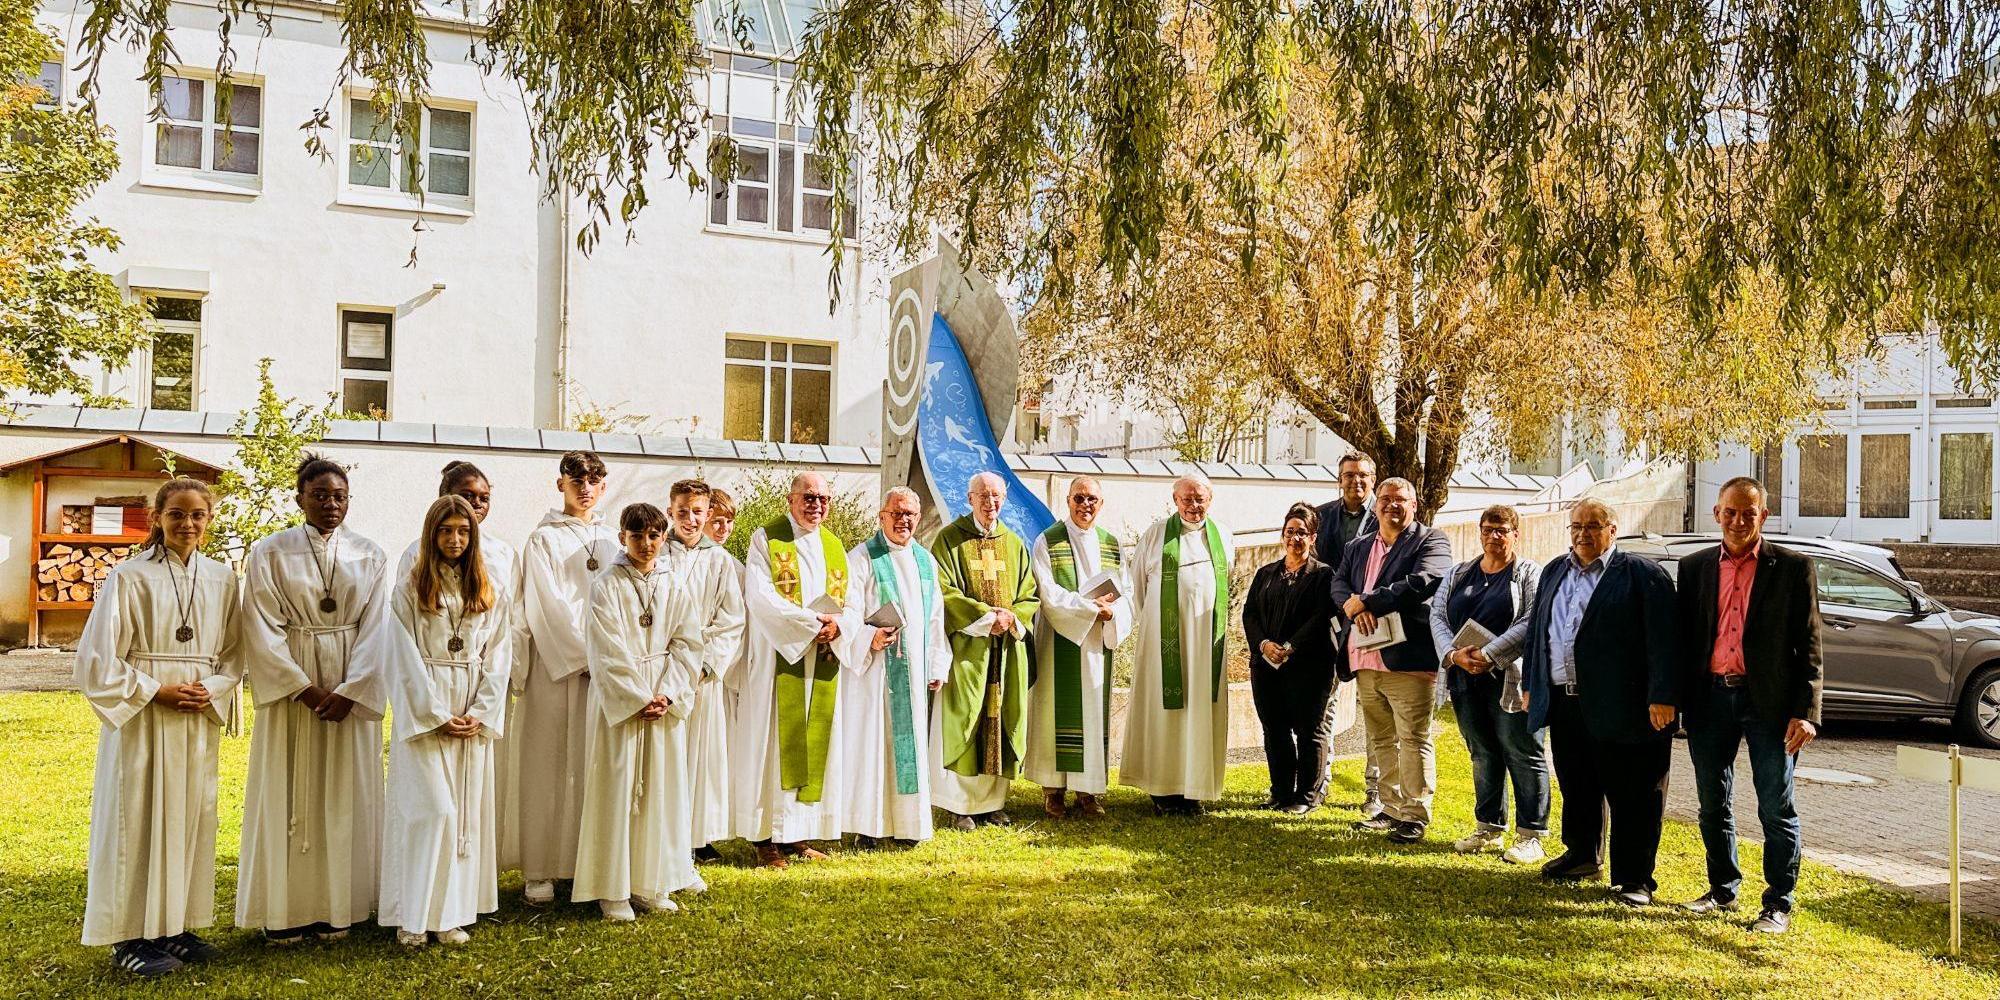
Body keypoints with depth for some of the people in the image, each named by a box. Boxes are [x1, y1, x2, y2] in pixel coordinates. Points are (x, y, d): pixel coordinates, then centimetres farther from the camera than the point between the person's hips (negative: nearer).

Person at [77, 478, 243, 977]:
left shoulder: (221, 580, 7)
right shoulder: (130, 576, -6)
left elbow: (233, 653, 12)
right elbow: (97, 656, -7)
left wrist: (212, 690, -6)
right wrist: (154, 691, -13)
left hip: (200, 719, 5)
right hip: (142, 716, -4)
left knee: (191, 816, 8)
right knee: (139, 818, -1)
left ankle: (177, 926, 19)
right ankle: (131, 935, 8)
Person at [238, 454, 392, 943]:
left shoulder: (370, 557, 4)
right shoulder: (269, 553, -1)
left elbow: (375, 630, -1)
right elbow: (264, 631, -5)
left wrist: (348, 691, -11)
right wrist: (306, 690, -12)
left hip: (352, 695, 2)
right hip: (291, 691, -2)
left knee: (345, 796, 5)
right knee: (289, 797, 2)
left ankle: (336, 909, 12)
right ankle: (285, 912, 10)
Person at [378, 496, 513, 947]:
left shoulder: (490, 592, 9)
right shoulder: (409, 588, -1)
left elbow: (499, 656, 6)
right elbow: (405, 659, -5)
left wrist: (480, 714, -5)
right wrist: (438, 716, -11)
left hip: (474, 717, 4)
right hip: (424, 714, -3)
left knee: (467, 810, 4)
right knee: (431, 809, -9)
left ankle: (452, 914, 10)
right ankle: (413, 915, 1)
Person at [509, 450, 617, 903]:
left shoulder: (609, 540, 14)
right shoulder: (544, 539, -1)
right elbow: (548, 609, -8)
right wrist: (585, 658, -12)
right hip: (557, 666, -4)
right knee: (549, 767, -2)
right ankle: (539, 870, 3)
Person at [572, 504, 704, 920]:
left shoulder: (675, 587, 7)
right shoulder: (606, 586, -3)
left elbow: (687, 644, 3)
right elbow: (610, 653, -9)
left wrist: (667, 695, -10)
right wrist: (639, 699, -14)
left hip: (665, 701, 4)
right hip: (618, 700, -4)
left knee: (662, 788, 6)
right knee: (617, 789, -2)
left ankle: (651, 884, 15)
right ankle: (613, 889, 6)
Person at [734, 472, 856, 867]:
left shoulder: (834, 546, 14)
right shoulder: (766, 539, -3)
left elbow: (851, 600, 8)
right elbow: (760, 597, -15)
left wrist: (838, 625, -14)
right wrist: (811, 623, -19)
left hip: (822, 663, 6)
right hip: (778, 660, -5)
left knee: (815, 743, 6)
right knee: (775, 742, -4)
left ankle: (798, 835, 13)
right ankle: (766, 839, 1)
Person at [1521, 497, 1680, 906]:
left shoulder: (1642, 574, -6)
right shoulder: (1553, 572, 15)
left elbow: (1663, 639, -12)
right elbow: (1537, 630, 21)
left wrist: (1662, 697, -18)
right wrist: (1531, 684, 18)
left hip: (1621, 708, -6)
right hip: (1564, 704, 6)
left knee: (1631, 797, 1)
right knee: (1576, 788, 18)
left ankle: (1633, 879, 10)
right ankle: (1582, 856, 35)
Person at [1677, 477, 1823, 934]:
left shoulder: (1793, 568, -2)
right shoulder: (1695, 568, 6)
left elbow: (1808, 646, -3)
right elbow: (1683, 638, 9)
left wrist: (1806, 711, -10)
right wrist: (1676, 699, 3)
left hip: (1768, 701, -3)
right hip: (1710, 698, 4)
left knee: (1777, 810, 3)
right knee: (1713, 805, 13)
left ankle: (1778, 905, 13)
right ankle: (1722, 890, 28)